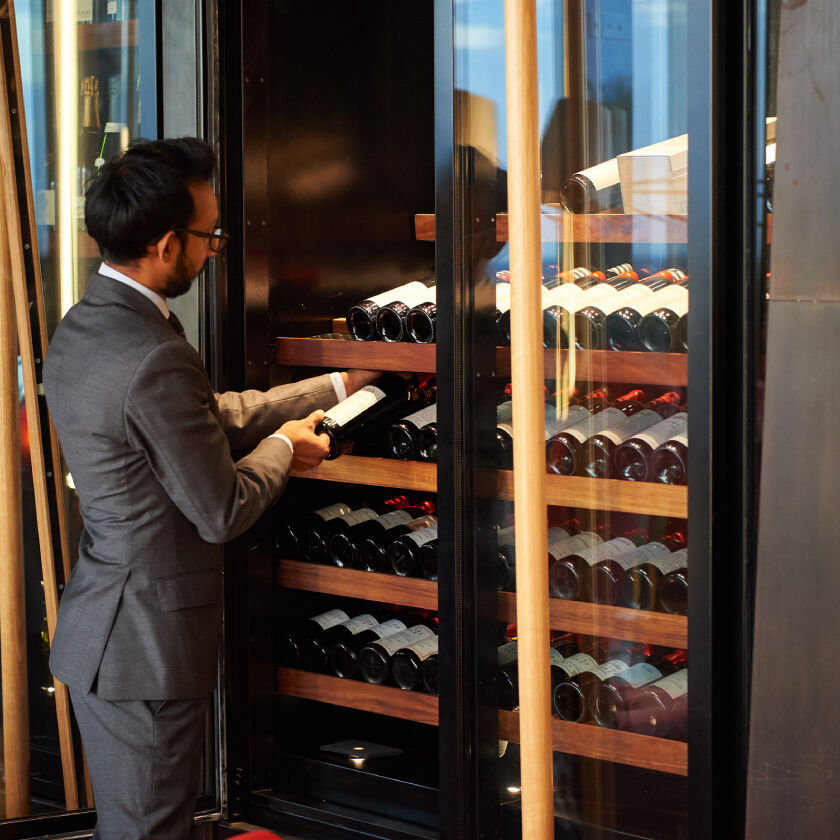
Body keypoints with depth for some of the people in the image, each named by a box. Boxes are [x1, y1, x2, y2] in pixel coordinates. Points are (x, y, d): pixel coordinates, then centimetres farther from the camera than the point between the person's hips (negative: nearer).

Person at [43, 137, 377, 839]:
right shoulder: (156, 360, -27)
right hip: (147, 649, -10)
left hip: (100, 625, 10)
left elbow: (213, 418, 14)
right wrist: (284, 446, 1)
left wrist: (337, 386, 18)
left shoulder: (81, 329, 5)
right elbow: (223, 512, -19)